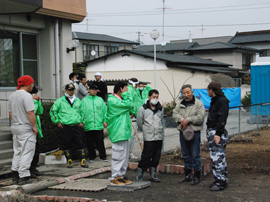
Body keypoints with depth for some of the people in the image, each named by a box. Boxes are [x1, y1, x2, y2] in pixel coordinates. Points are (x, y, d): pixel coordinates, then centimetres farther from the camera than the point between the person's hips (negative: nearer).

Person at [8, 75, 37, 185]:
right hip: (26, 128, -9)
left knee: (17, 152, 15)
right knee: (27, 152, -4)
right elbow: (30, 112, -20)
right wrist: (34, 126, -14)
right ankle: (23, 177, -5)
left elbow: (10, 112, 17)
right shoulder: (26, 95, -15)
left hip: (15, 127, 9)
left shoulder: (12, 96, 12)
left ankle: (15, 176, 18)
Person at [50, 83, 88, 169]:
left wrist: (81, 121, 13)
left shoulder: (77, 100, 15)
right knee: (66, 145, 1)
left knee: (80, 144, -2)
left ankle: (83, 161, 4)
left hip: (77, 126, 2)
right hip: (65, 127, -2)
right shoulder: (60, 101, 4)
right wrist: (57, 121, 2)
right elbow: (53, 111, 8)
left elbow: (81, 112, 25)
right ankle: (69, 161, 12)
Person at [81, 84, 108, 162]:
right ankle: (92, 157, 16)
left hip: (99, 125, 0)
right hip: (88, 126, 0)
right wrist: (82, 122, -5)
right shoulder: (84, 100, 6)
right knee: (90, 143, 6)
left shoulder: (100, 99, 10)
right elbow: (82, 112, 3)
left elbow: (104, 110, 9)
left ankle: (103, 156, 9)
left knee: (100, 142, 2)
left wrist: (105, 120, 1)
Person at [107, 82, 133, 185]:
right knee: (118, 155, -7)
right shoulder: (112, 100, -15)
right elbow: (128, 105, -19)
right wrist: (125, 94, -9)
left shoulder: (119, 99, 19)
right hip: (118, 133, -10)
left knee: (124, 155, 13)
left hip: (124, 132, 10)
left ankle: (122, 175, 22)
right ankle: (115, 177, 0)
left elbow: (129, 107, 18)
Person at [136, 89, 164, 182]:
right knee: (146, 157, -5)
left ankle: (153, 174, 17)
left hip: (159, 137, 4)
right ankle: (139, 174, 8)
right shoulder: (143, 108, -2)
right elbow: (139, 122, 7)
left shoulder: (161, 109, 11)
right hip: (148, 137, -4)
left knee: (156, 157, 7)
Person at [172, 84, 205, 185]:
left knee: (195, 155, -3)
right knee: (185, 155, 14)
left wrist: (188, 120, -17)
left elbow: (200, 117, -14)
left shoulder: (198, 103, -5)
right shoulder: (180, 103, 12)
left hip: (194, 132, -6)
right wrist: (182, 120, -14)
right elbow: (175, 113, 3)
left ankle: (197, 176, 6)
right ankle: (188, 175, 25)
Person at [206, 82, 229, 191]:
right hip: (211, 132, 10)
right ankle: (218, 179, 19)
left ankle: (221, 182, -6)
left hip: (218, 133, -10)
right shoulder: (214, 101, 18)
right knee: (214, 157, 13)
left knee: (218, 157, -9)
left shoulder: (222, 101, -12)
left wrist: (218, 134, -23)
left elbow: (222, 119, -19)